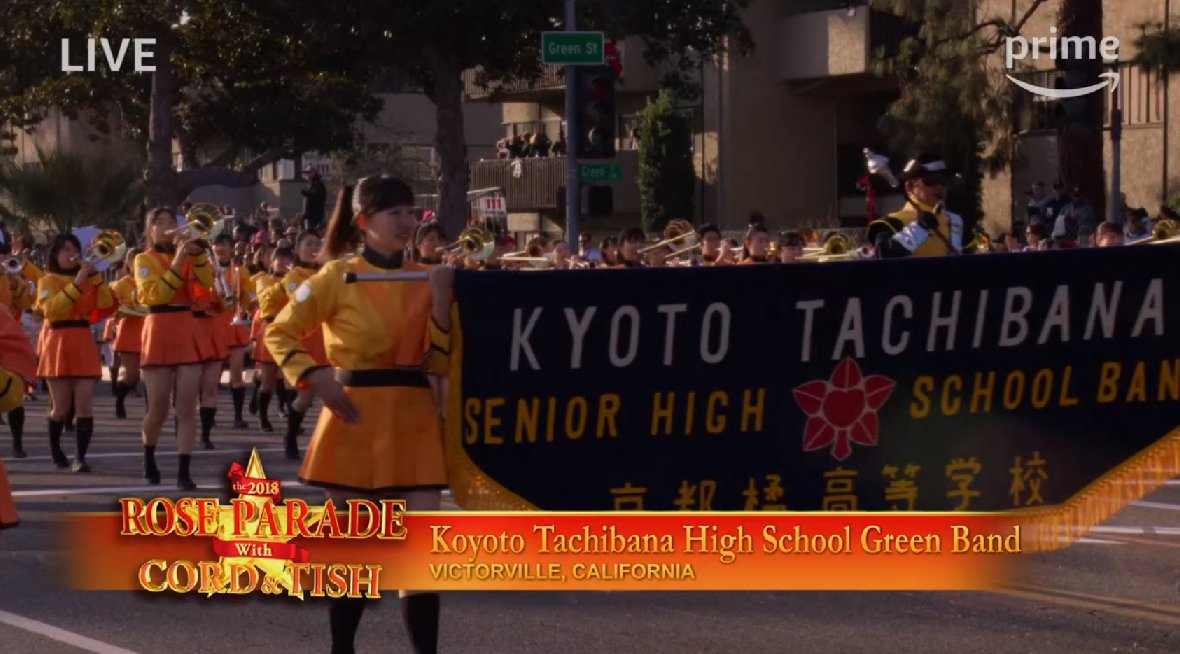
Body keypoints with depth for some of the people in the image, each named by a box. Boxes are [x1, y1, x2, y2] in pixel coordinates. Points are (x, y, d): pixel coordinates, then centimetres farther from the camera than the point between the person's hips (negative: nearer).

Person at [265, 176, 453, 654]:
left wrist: (441, 298, -9)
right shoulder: (338, 276, -3)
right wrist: (314, 377, -13)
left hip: (415, 420, 3)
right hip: (358, 420, -3)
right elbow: (279, 333, 1)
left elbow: (438, 362, 3)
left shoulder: (425, 279, 7)